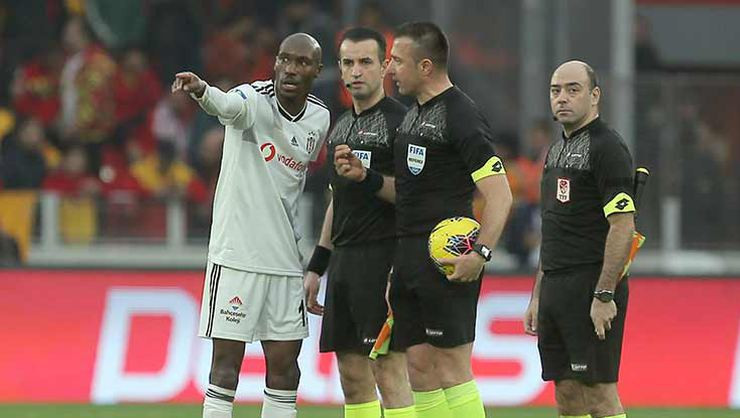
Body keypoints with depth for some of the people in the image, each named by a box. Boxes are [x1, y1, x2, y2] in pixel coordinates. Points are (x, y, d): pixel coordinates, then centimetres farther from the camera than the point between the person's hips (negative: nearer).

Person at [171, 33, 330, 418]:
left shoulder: (320, 119, 6)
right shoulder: (254, 100, -11)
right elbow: (229, 105, -36)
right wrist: (201, 91, -60)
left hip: (285, 258, 6)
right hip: (236, 254, -6)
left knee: (284, 366, 7)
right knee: (226, 365, -6)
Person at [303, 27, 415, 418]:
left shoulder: (398, 121, -7)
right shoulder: (341, 127, 20)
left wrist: (371, 179, -24)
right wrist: (316, 266, 23)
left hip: (381, 256, -9)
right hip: (343, 260, 9)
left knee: (389, 369, -11)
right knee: (352, 375, 8)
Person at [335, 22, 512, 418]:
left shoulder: (461, 116, -12)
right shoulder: (414, 115, 17)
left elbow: (499, 194, -16)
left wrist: (481, 253, -26)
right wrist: (365, 176, 11)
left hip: (446, 260, -9)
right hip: (409, 257, 9)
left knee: (451, 369, -9)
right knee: (420, 367, 8)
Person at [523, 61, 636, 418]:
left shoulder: (607, 148, -10)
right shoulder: (557, 150, 18)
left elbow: (622, 226, -16)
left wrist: (604, 295, -21)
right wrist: (538, 296, 20)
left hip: (592, 289, -9)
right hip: (555, 290, 9)